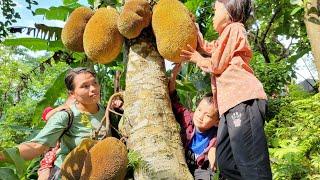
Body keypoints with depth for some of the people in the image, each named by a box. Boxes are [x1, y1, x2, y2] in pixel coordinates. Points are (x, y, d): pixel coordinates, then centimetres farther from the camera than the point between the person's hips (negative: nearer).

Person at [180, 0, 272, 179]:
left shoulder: (233, 28, 5)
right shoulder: (223, 40, 33)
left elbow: (216, 65, 1)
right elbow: (204, 46, 50)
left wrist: (198, 60, 19)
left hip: (244, 100, -10)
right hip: (231, 104, 10)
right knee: (226, 164, 4)